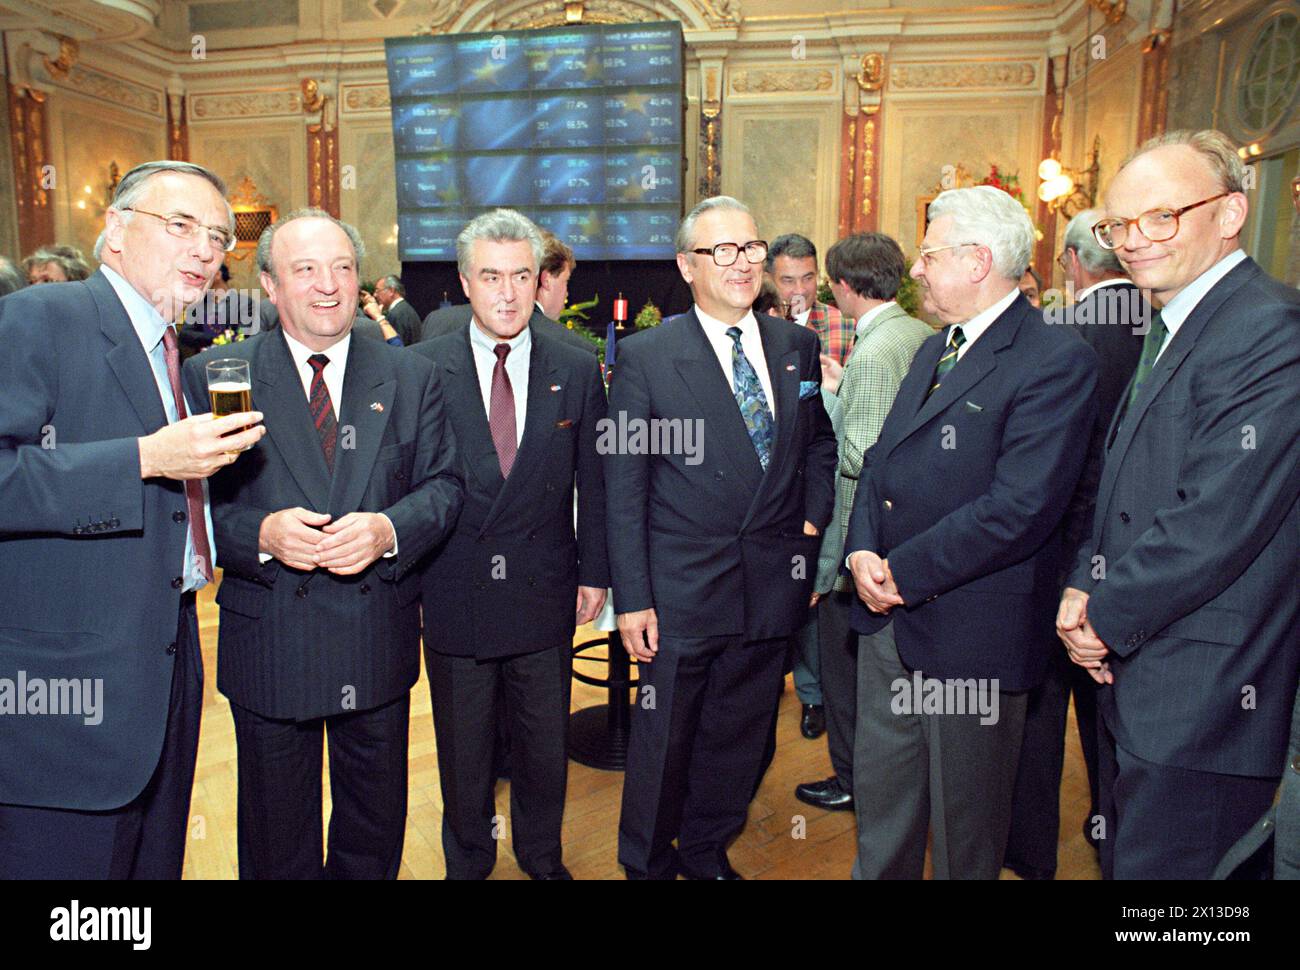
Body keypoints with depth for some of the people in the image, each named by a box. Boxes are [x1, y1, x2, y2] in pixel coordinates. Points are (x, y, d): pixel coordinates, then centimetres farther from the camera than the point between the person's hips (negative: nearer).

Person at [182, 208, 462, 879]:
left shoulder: (412, 378, 3)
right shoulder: (213, 375, -3)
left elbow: (444, 485, 0)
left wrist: (388, 529, -19)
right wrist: (260, 534, -23)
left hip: (380, 644, 2)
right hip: (268, 644, -1)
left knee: (376, 827, 21)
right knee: (277, 842, 18)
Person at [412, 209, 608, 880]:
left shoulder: (577, 370, 0)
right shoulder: (423, 368, -4)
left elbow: (595, 482, 4)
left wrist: (594, 572, 2)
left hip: (545, 593, 1)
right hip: (454, 592, -1)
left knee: (544, 743, 16)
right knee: (463, 748, 16)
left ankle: (542, 856, 40)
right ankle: (467, 860, 39)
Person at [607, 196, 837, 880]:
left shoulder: (797, 347, 6)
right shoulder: (645, 355, -7)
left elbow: (819, 441, 20)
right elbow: (623, 488, -8)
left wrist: (814, 514, 3)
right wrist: (631, 597, -11)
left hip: (772, 584, 4)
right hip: (683, 590, -4)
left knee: (738, 733, 18)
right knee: (663, 737, 10)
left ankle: (708, 849, 41)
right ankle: (645, 862, 35)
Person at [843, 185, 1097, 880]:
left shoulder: (1056, 361, -16)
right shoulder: (935, 350, 13)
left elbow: (1020, 507, -24)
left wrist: (904, 571, -18)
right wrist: (862, 550, -5)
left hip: (971, 630, -7)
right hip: (888, 615, 8)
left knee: (964, 821, 13)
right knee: (880, 795, 21)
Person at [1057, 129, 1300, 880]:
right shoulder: (1175, 331, 15)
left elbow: (1215, 525, -25)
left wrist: (1106, 618, -12)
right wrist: (1087, 590, -1)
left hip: (1201, 707, -9)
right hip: (1138, 689, 9)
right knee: (1126, 861, 22)